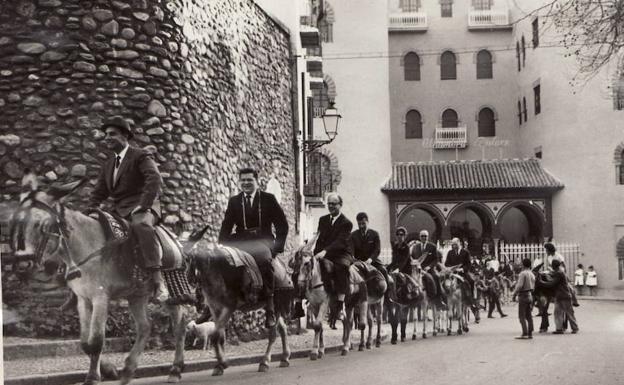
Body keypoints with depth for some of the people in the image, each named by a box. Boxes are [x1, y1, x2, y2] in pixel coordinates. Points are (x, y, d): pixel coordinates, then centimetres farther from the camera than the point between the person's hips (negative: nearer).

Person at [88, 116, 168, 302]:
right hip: (119, 211, 9)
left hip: (141, 208, -9)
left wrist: (143, 206, -26)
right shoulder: (109, 165, 22)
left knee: (141, 225, -40)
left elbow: (155, 181, -17)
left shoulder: (140, 156, -2)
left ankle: (157, 279, -45)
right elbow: (99, 192, 22)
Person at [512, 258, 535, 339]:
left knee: (522, 316, -7)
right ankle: (530, 333, 10)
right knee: (529, 316, 10)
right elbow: (533, 287, 15)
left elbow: (519, 285, -20)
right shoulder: (532, 274, 12)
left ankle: (525, 334, -12)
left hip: (523, 296, -8)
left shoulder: (523, 273, -15)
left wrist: (514, 293, -9)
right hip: (530, 295, 8)